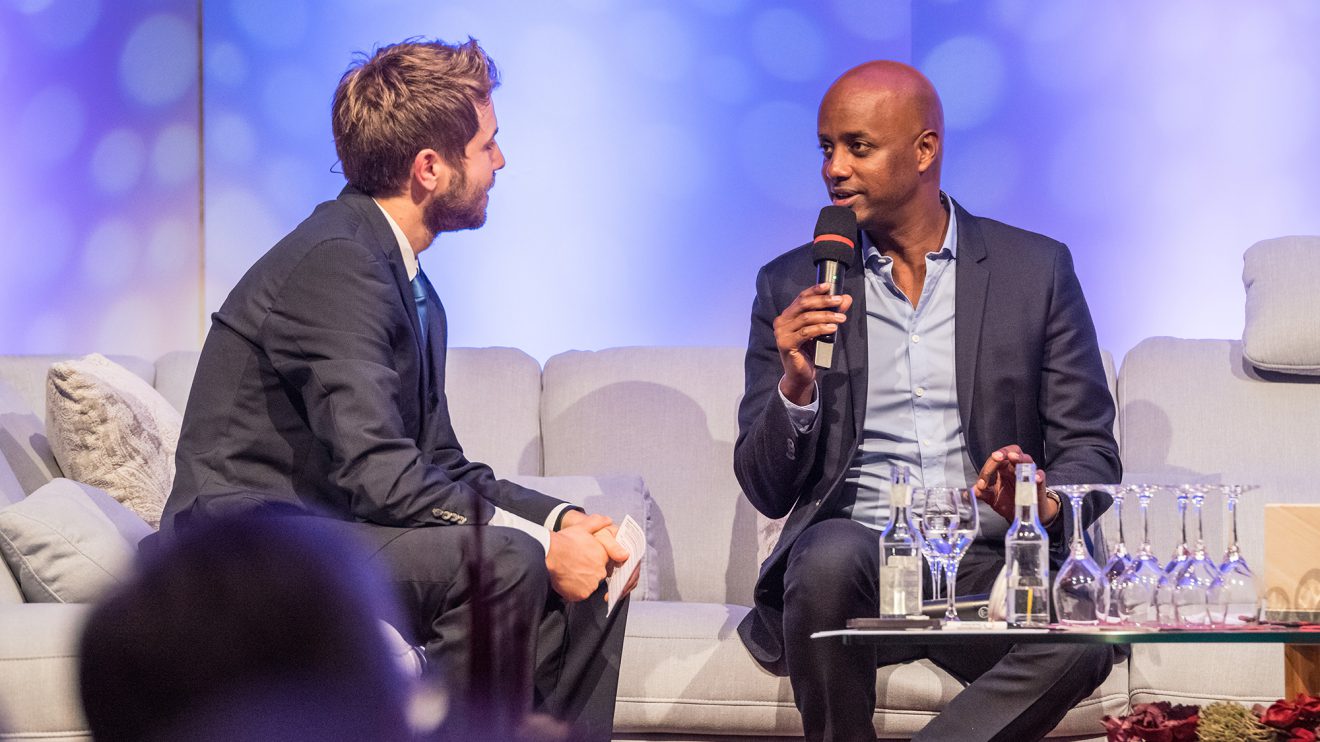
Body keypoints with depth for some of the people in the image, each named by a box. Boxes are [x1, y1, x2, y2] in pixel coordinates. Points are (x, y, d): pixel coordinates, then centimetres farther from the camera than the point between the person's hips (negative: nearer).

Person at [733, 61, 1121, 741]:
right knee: (830, 559, -36)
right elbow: (766, 492, 8)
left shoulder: (1036, 270, 9)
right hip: (856, 539, 0)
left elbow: (1090, 453, 8)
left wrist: (1042, 500, -16)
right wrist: (796, 386, -12)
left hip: (987, 558, 0)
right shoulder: (791, 287, 11)